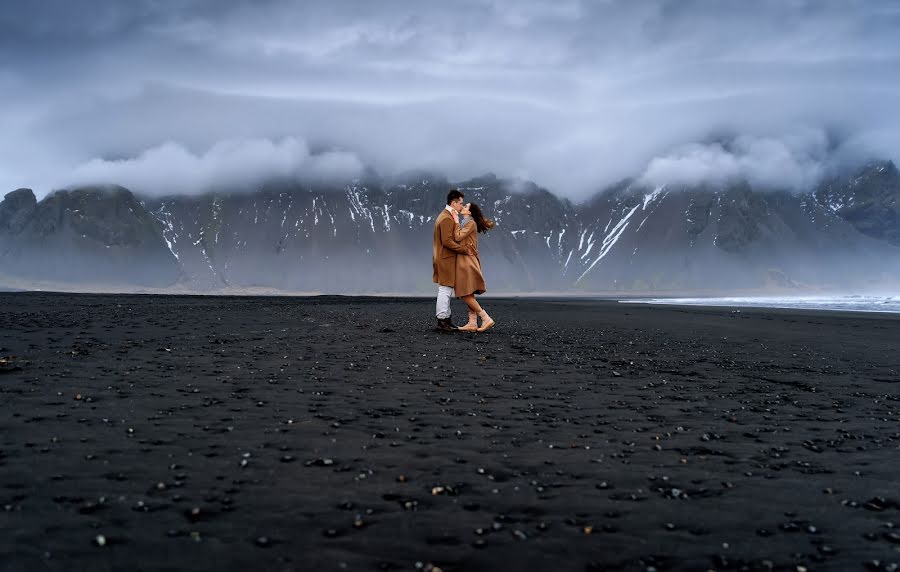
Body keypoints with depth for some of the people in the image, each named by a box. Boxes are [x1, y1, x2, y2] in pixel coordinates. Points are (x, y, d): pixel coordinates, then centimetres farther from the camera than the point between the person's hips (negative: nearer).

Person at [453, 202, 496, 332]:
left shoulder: (471, 223, -10)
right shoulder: (465, 223, 18)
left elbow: (457, 238, -17)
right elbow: (457, 238, 11)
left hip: (467, 261, -10)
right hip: (464, 261, 10)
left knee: (466, 295, -10)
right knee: (469, 295, 7)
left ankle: (487, 319, -8)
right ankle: (472, 323, 8)